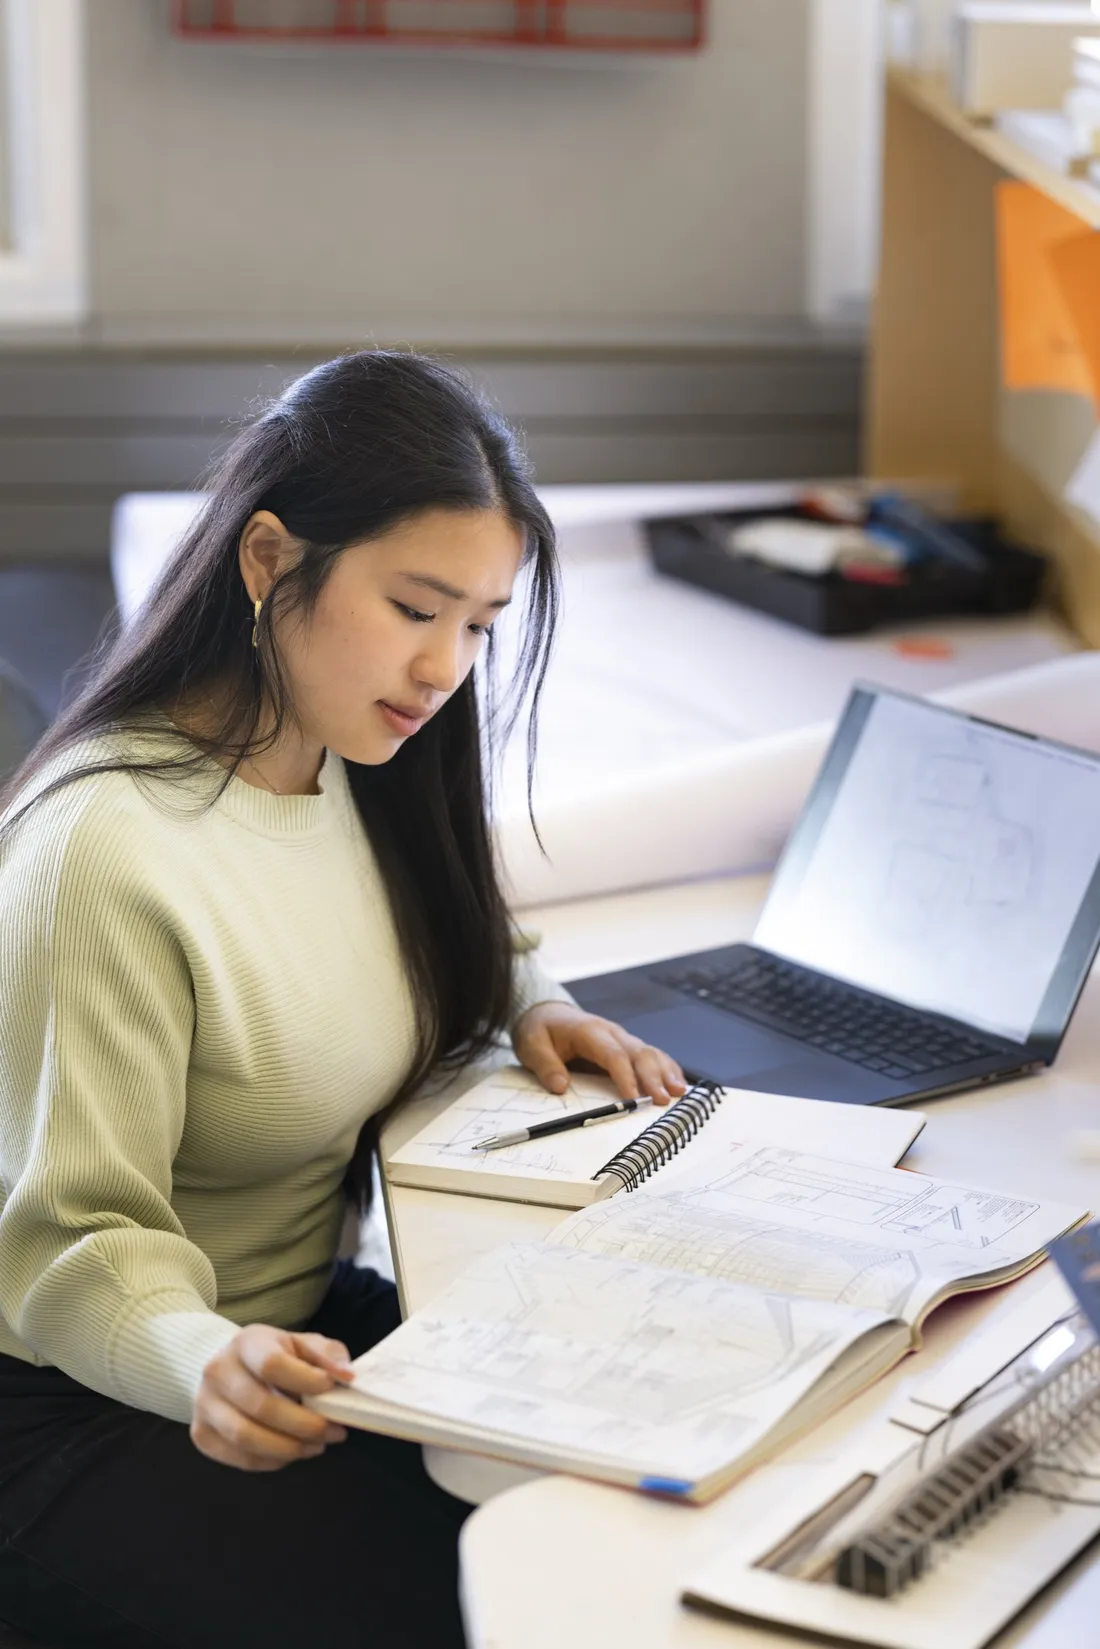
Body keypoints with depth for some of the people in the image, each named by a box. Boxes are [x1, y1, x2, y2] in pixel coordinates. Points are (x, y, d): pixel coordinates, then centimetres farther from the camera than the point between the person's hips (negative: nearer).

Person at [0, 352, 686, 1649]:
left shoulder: (350, 765, 1)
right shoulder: (107, 851, -25)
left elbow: (438, 956, 22)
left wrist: (529, 1003, 0)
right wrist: (205, 1362, -41)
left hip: (305, 1321, 7)